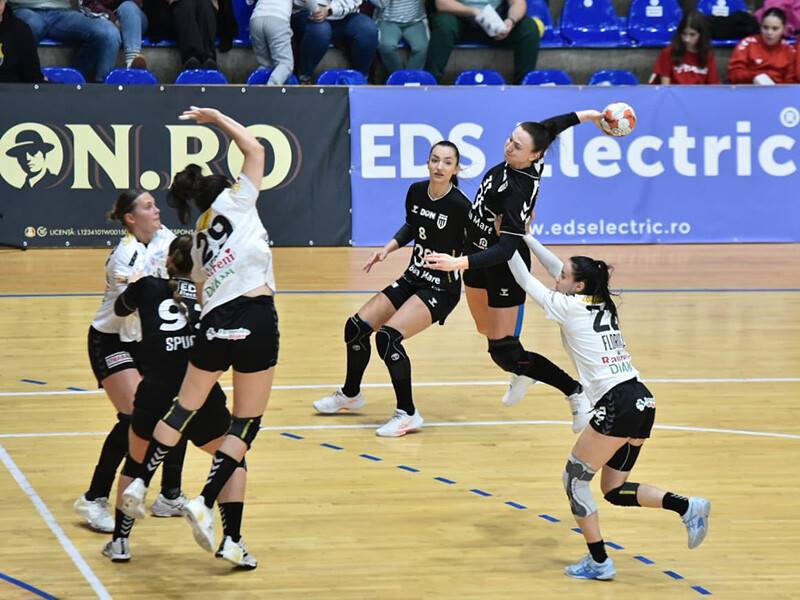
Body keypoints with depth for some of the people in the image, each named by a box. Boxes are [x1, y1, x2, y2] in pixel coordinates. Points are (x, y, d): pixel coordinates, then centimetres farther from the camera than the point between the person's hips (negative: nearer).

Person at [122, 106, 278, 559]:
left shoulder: (200, 236, 23)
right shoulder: (234, 201, 7)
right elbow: (255, 149, 7)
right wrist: (216, 117, 18)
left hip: (214, 320, 5)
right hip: (255, 317, -5)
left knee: (186, 407, 19)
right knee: (247, 421, 1)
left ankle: (141, 483, 14)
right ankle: (206, 504, -9)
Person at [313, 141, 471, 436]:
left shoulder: (459, 205, -21)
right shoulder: (416, 192, -1)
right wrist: (387, 248, 7)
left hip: (441, 289, -7)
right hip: (412, 279, 7)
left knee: (388, 335, -25)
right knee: (357, 326, 3)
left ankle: (407, 414, -13)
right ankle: (350, 395, 29)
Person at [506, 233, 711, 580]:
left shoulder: (570, 306, -2)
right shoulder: (601, 304, 18)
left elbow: (525, 281, 11)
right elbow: (557, 268, 32)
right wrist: (526, 239, 35)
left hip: (617, 405, -8)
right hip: (642, 400, 8)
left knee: (575, 477, 6)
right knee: (614, 490, 14)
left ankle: (598, 562, 6)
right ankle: (686, 506, -4)